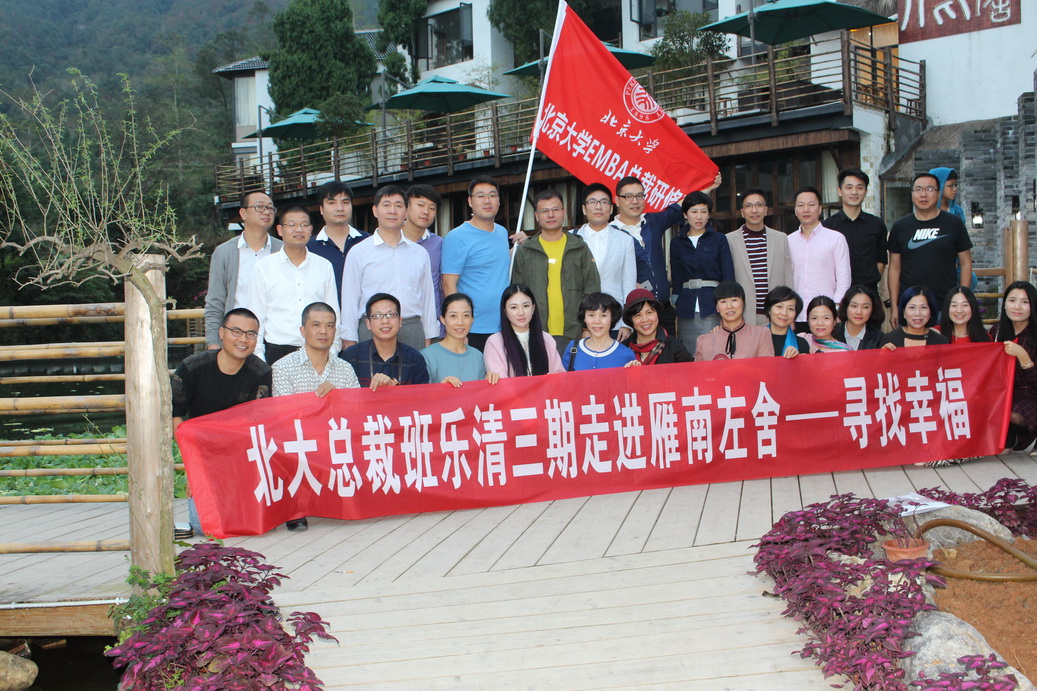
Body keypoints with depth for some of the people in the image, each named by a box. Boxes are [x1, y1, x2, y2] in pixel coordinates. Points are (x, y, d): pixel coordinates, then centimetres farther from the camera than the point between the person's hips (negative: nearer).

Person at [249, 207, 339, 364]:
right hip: (276, 352, -1)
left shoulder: (324, 267, 11)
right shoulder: (264, 267, 5)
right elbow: (256, 317, 5)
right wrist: (258, 357, -1)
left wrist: (332, 353, 6)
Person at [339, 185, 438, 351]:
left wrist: (428, 341, 11)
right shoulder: (358, 253, 5)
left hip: (413, 333, 3)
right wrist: (349, 343, -1)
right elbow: (349, 300, 4)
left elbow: (428, 298, 14)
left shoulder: (420, 253, 14)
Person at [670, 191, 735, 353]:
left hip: (713, 308, -2)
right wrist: (675, 309, 6)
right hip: (687, 311, 2)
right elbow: (676, 280, 13)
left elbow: (728, 277, 5)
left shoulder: (719, 240, 8)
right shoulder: (677, 243, 13)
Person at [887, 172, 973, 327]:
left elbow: (965, 264, 7)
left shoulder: (954, 224, 5)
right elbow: (894, 268, 8)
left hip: (946, 305, -1)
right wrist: (894, 306, 2)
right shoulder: (900, 227, 8)